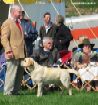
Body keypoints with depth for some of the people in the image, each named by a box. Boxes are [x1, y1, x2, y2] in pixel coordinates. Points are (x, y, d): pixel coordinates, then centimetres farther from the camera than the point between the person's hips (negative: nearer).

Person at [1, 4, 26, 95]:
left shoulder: (18, 23, 21)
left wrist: (25, 52, 21)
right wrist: (8, 50, -23)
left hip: (21, 54, 9)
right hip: (13, 54, -9)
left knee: (20, 73, 10)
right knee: (11, 73, -8)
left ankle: (15, 91, 16)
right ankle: (8, 92, -4)